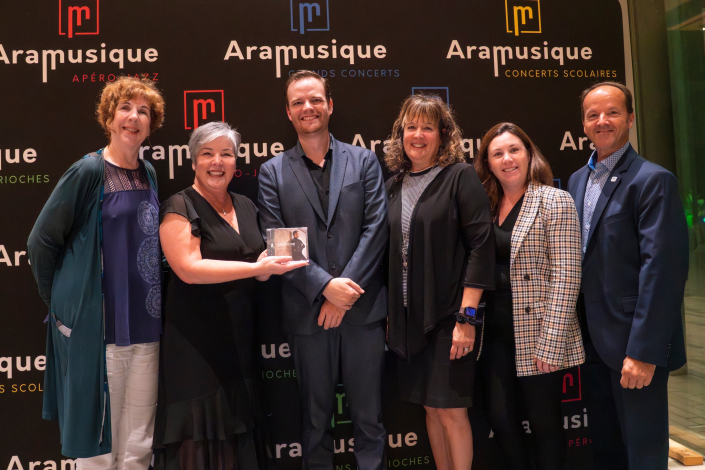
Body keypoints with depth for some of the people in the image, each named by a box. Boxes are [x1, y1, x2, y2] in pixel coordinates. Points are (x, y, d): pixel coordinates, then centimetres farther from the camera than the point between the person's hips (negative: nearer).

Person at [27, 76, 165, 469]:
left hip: (147, 328, 6)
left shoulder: (148, 174, 10)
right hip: (98, 329, -5)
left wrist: (153, 300, 13)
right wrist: (64, 301, 2)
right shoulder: (88, 172, -8)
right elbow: (42, 241, -4)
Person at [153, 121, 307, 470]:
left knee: (236, 430, 11)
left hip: (239, 335, 6)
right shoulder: (180, 207, -8)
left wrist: (275, 259, -2)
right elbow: (189, 268, -20)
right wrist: (257, 267, -23)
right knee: (201, 435, 0)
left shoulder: (245, 206, 12)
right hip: (196, 340, -6)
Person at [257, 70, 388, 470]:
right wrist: (324, 286, -14)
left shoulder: (364, 161, 5)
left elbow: (376, 229, -3)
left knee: (369, 415, 10)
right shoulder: (273, 172, 4)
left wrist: (345, 291, -11)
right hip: (307, 312, 0)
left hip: (364, 306, 0)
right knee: (316, 416, 13)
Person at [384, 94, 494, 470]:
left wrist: (466, 317, -17)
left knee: (450, 409, 0)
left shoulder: (461, 176, -6)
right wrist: (391, 314, 7)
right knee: (430, 407, 13)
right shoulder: (394, 185, 10)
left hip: (448, 314, -5)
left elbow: (481, 246, -12)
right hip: (409, 317, 5)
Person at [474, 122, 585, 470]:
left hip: (536, 334, -5)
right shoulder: (486, 206, 9)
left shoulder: (555, 201, -7)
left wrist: (550, 343, -17)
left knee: (543, 421, 9)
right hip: (494, 332, 5)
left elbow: (565, 276, -13)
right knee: (498, 415, 11)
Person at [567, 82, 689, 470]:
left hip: (634, 343, -7)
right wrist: (575, 331, 11)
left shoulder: (652, 180, -12)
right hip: (592, 342, 7)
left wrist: (644, 350, -21)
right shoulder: (578, 180, 12)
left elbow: (662, 268, -18)